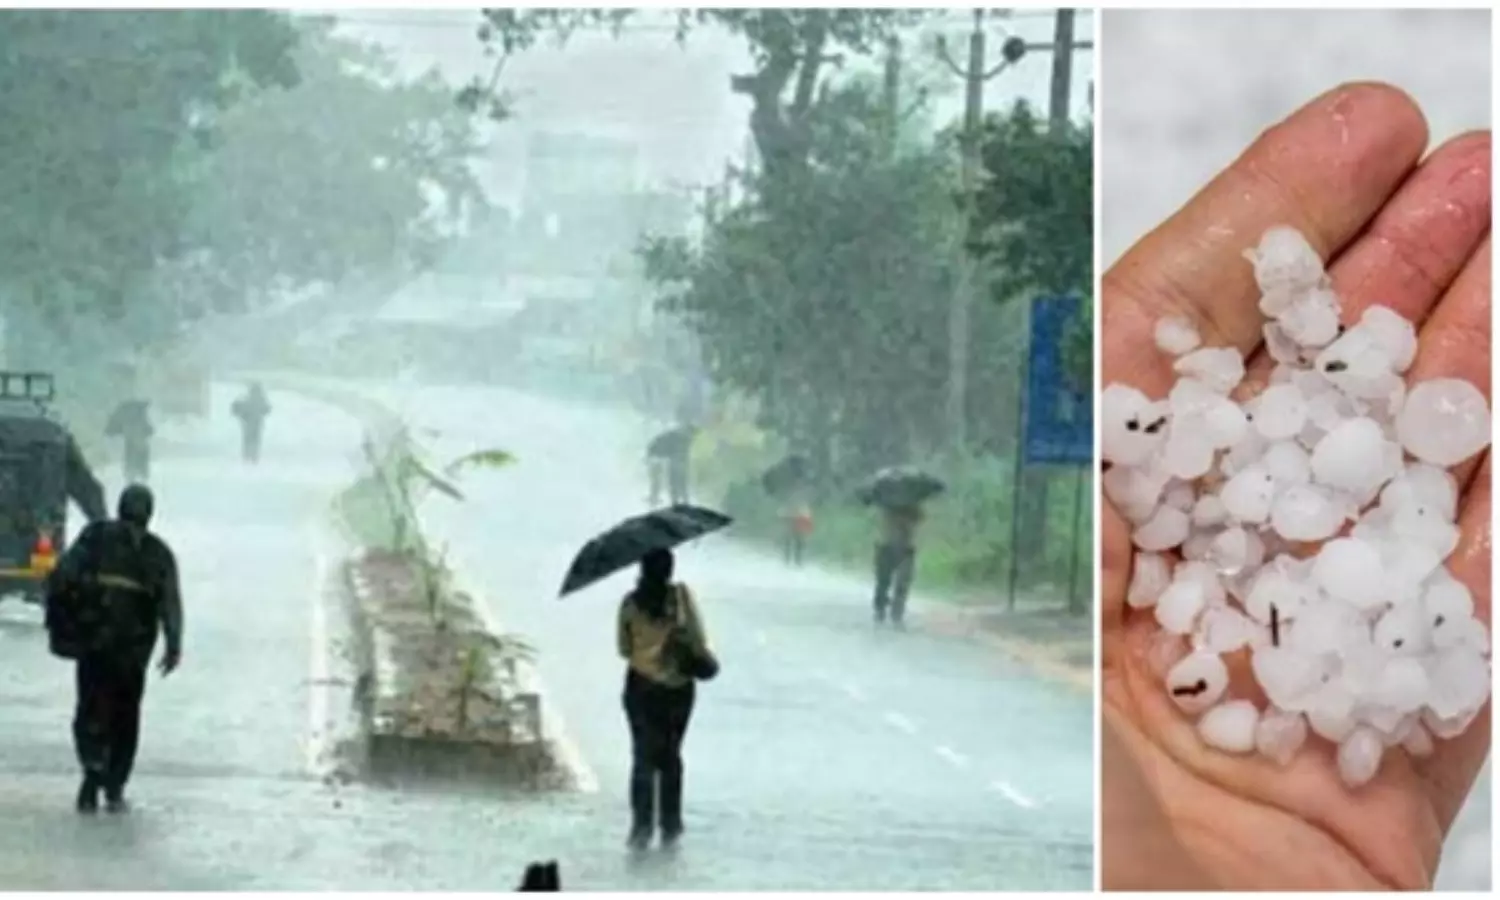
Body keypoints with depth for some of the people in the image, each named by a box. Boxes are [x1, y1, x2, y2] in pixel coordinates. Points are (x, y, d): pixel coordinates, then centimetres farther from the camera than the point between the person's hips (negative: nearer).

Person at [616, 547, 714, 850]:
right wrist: (703, 657, 8)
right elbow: (698, 638, -12)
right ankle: (670, 827, 18)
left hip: (641, 686, 0)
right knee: (670, 755, 15)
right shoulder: (681, 595, -10)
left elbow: (624, 649, -1)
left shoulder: (630, 603, -7)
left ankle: (642, 827, -4)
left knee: (643, 757, 8)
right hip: (678, 686, 0)